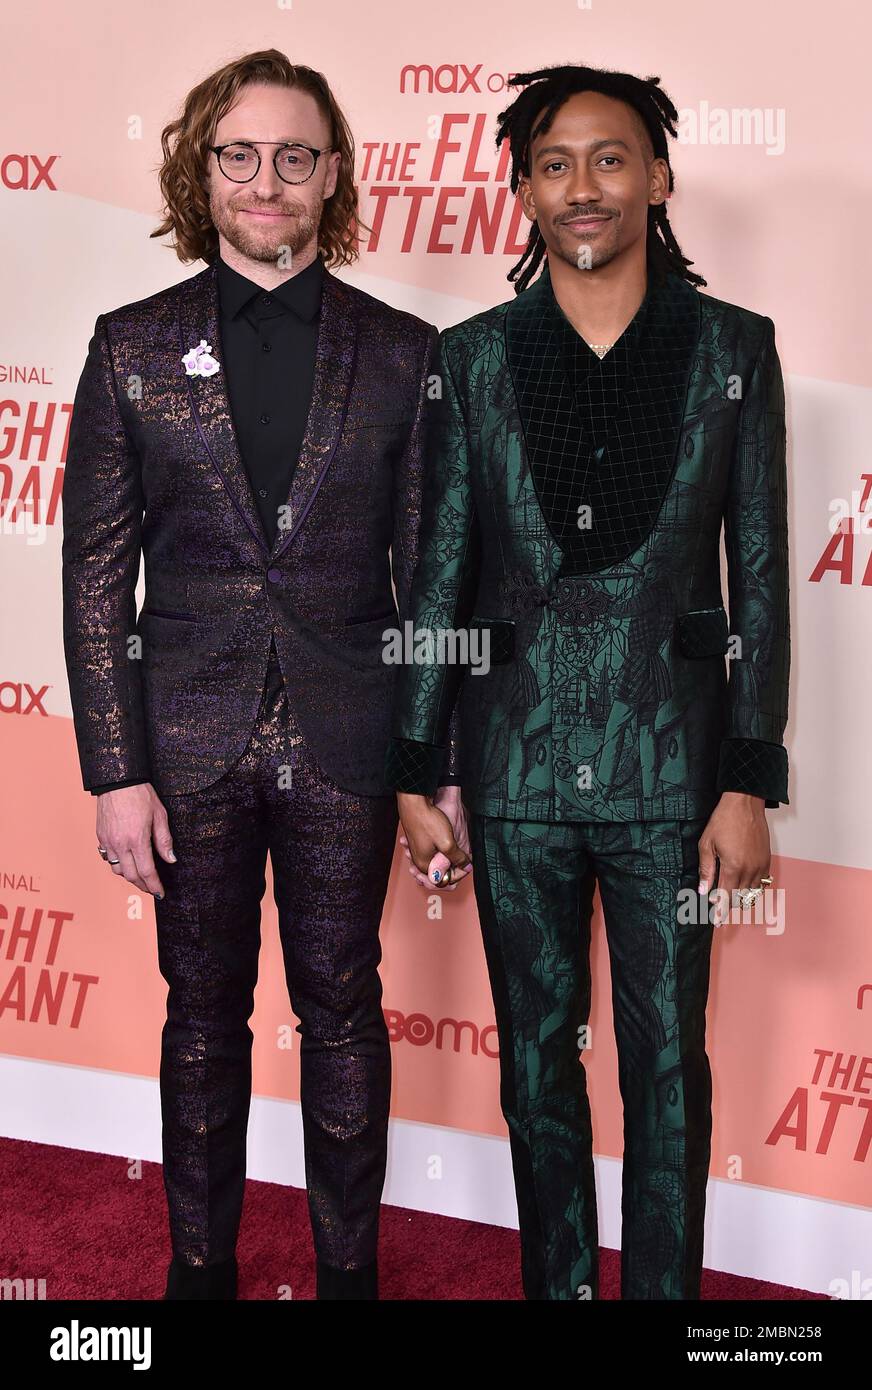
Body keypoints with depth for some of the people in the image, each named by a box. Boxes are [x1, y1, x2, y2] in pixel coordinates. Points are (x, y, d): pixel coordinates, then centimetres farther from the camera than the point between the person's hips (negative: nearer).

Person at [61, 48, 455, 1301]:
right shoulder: (134, 346, 1)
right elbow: (97, 571, 0)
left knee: (343, 1007, 11)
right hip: (191, 742, 0)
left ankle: (350, 1265, 29)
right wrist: (116, 769, -6)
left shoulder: (401, 351, 2)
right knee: (204, 1013, 13)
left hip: (345, 741, 0)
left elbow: (428, 565, 3)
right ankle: (201, 1265, 31)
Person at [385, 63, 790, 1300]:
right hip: (517, 766, 1)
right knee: (537, 1058, 14)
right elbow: (441, 575, 4)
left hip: (670, 766, -1)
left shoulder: (733, 349, 0)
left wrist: (750, 783, -5)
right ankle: (558, 1282, 32)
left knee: (668, 1064, 9)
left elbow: (759, 577, 0)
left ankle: (665, 1289, 27)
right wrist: (417, 775, 2)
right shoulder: (474, 357, 2)